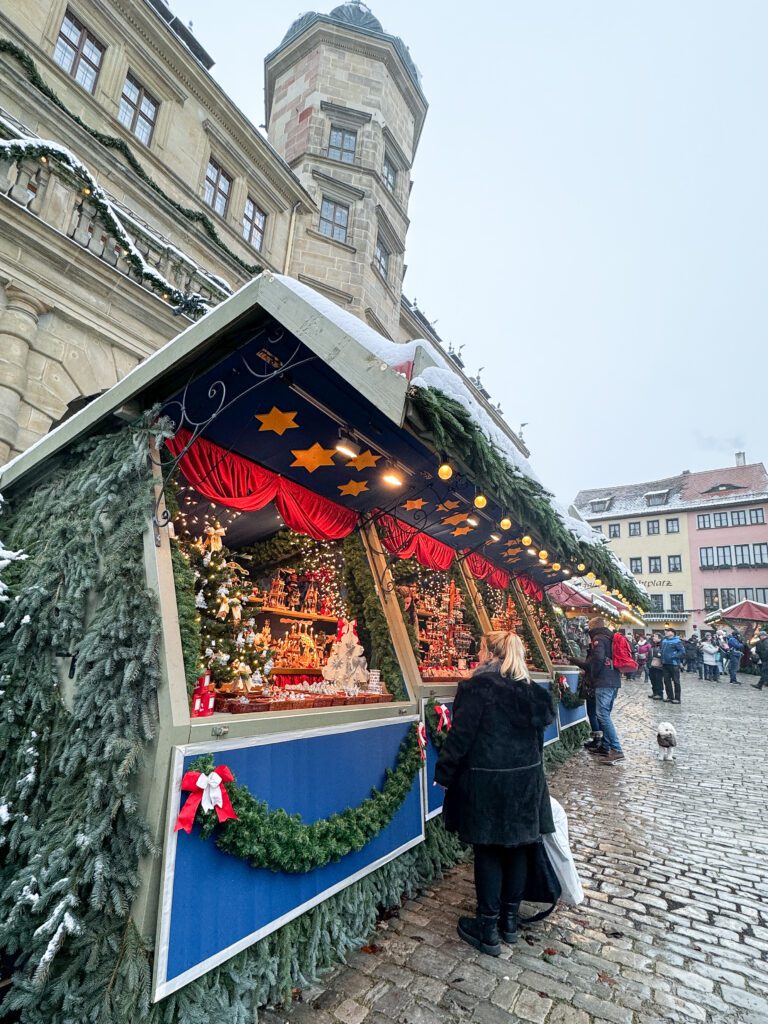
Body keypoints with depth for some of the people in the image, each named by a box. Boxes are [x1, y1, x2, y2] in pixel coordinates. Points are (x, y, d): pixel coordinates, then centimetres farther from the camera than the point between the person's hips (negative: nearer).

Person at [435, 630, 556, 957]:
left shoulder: (477, 686, -18)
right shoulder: (530, 688, 2)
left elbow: (461, 734, -18)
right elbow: (539, 731, 9)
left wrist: (444, 773, -7)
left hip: (487, 783, -6)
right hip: (526, 780, 6)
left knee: (488, 853, 9)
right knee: (517, 848, 18)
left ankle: (488, 930, 20)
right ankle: (510, 920, 34)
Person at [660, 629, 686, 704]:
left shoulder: (677, 641, -10)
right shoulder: (664, 640, 12)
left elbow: (682, 652, -15)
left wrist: (673, 657, -20)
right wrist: (662, 658, 11)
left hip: (673, 664, -7)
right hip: (665, 664, 7)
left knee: (676, 681, 2)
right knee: (667, 681, 11)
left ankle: (677, 698, 9)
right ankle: (670, 697, 21)